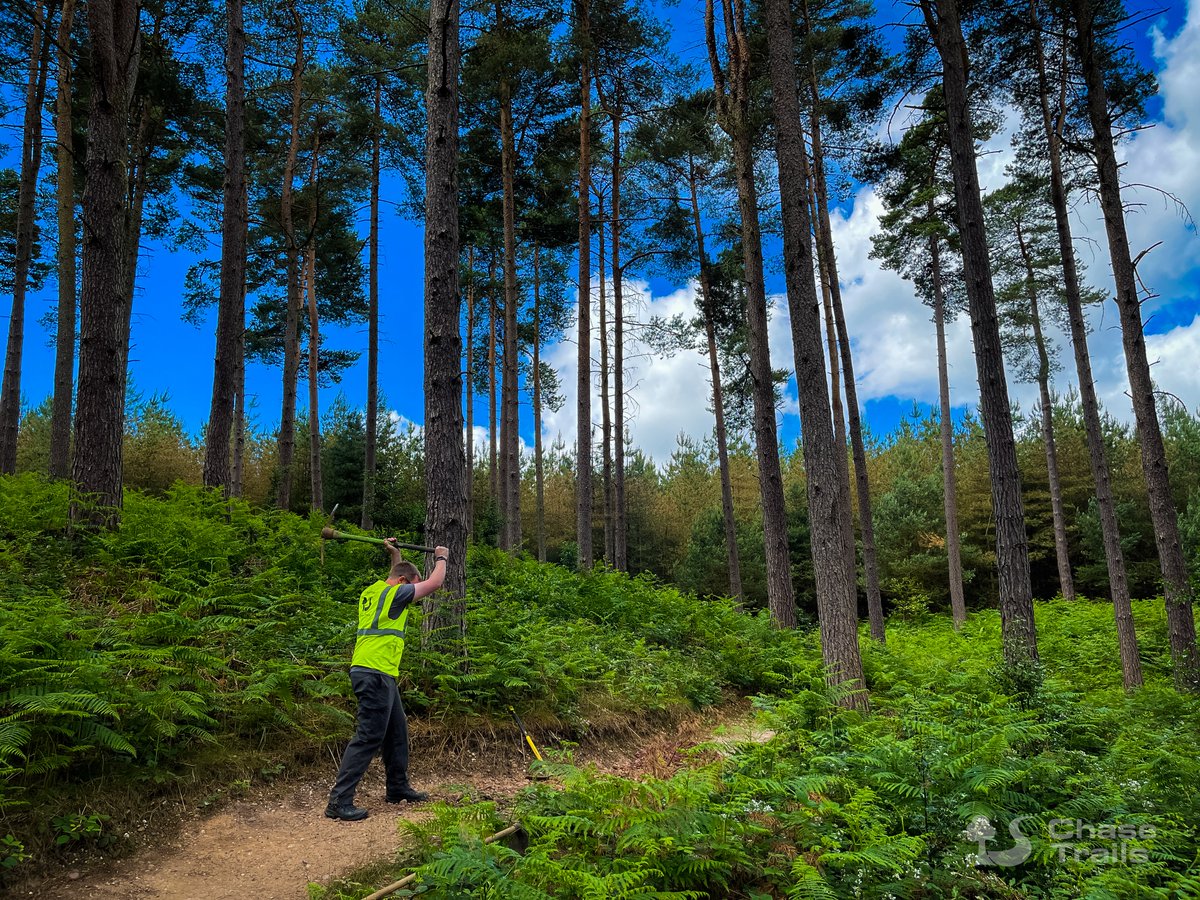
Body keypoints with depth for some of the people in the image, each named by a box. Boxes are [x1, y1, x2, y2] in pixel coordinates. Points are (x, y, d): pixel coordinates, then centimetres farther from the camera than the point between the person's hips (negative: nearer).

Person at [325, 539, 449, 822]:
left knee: (397, 731, 19)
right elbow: (434, 583, -4)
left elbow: (399, 577, 39)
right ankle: (339, 801, -7)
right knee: (369, 737, -8)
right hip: (375, 674, -10)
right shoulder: (394, 593, -9)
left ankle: (398, 787, 30)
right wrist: (441, 558, 11)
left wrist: (396, 555, 38)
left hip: (380, 675, 10)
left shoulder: (372, 592, 17)